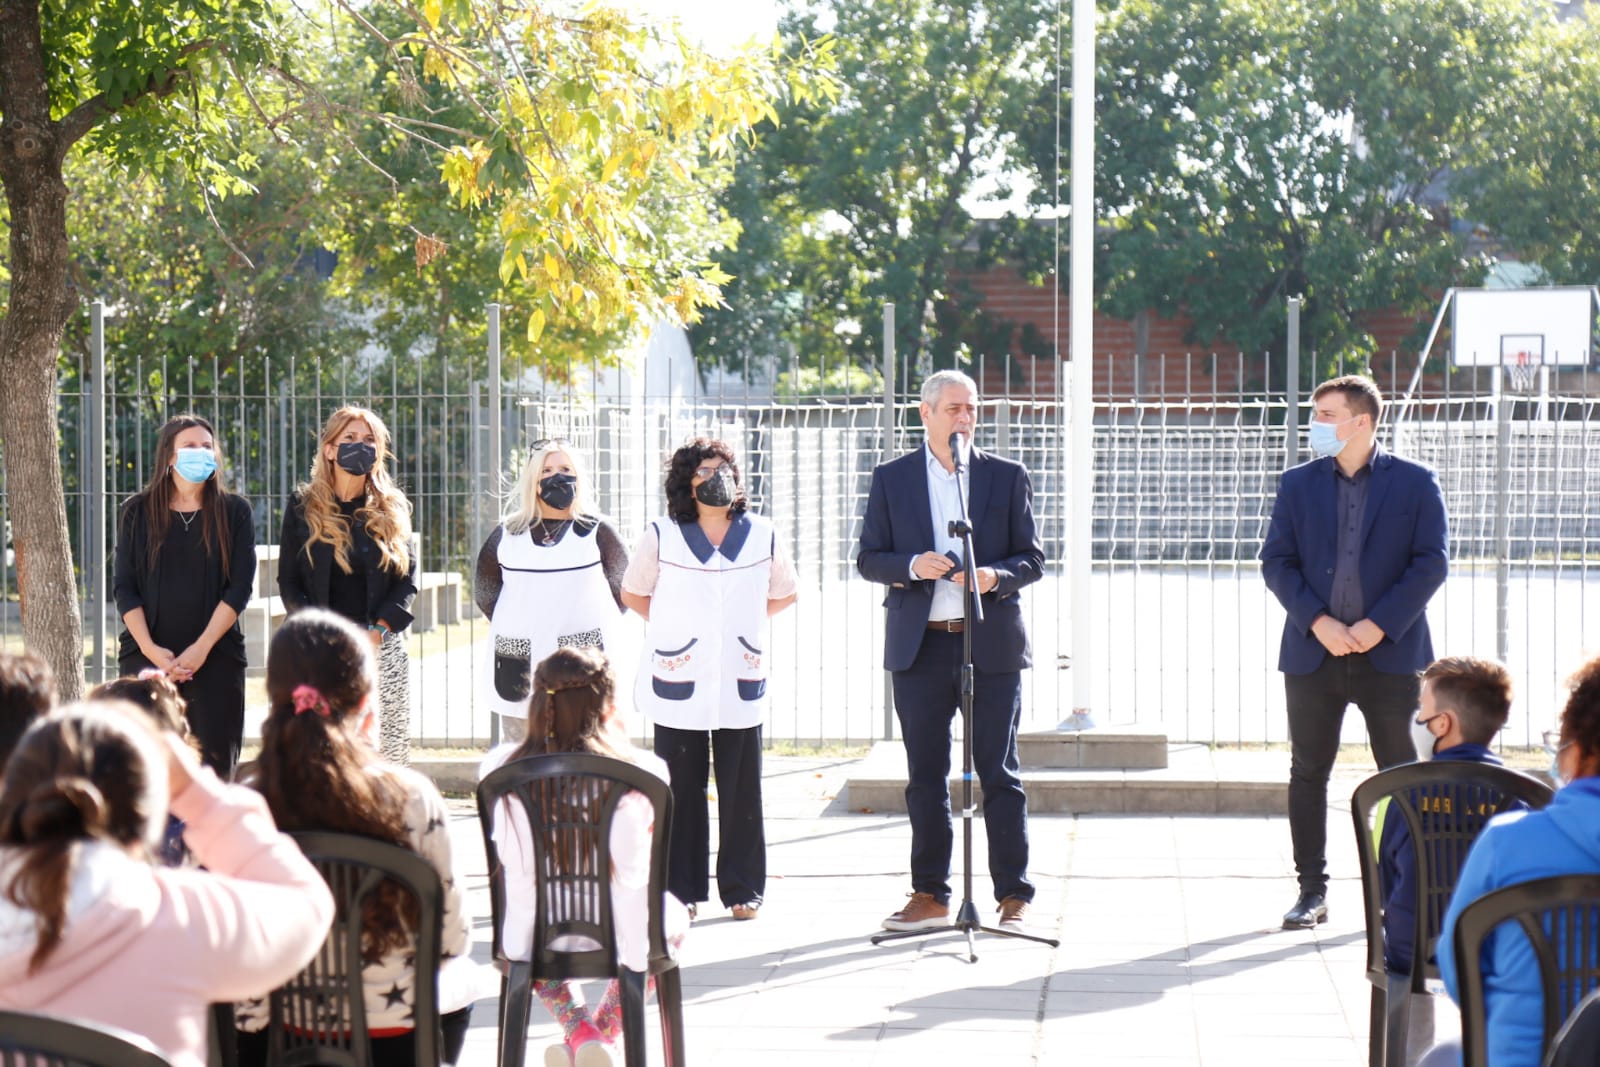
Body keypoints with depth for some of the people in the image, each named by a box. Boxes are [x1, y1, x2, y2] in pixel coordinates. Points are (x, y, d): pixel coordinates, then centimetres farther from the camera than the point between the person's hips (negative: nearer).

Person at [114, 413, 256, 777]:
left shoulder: (234, 512, 6)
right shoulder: (138, 513, 9)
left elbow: (240, 586, -1)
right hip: (147, 657, 1)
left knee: (216, 767, -5)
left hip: (216, 658, 0)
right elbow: (124, 587, 4)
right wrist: (150, 649, -10)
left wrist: (201, 648, -11)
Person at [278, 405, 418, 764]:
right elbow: (288, 582, 5)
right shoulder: (303, 508, 7)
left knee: (383, 749, -6)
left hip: (381, 650, 1)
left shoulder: (392, 510, 11)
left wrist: (378, 632, -7)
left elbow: (408, 580, 8)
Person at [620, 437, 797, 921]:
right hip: (679, 685, -1)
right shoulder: (662, 536, 1)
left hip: (740, 683, 1)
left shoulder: (762, 536, 6)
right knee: (681, 791, 2)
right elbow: (632, 592, 14)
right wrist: (673, 628, 5)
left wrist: (746, 626, 9)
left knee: (742, 791, 2)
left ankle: (743, 889, 11)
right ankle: (680, 890, 10)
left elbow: (783, 592, 20)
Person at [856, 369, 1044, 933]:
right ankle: (930, 895, 14)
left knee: (1000, 774, -2)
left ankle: (1015, 896, 3)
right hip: (920, 646, 1)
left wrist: (995, 576, -15)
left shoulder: (1007, 477, 7)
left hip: (992, 644, -1)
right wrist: (913, 565, -13)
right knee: (925, 776, 6)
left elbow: (1032, 559, 6)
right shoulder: (891, 479, 8)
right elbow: (869, 558, 7)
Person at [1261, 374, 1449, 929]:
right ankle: (1312, 891, 11)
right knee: (1308, 773, 3)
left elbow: (1431, 561, -4)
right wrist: (1317, 622, -11)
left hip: (1389, 652, -2)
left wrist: (1379, 624, -13)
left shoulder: (1414, 483, 1)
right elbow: (1276, 561, 3)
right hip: (1313, 651, 2)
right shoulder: (1298, 483, 8)